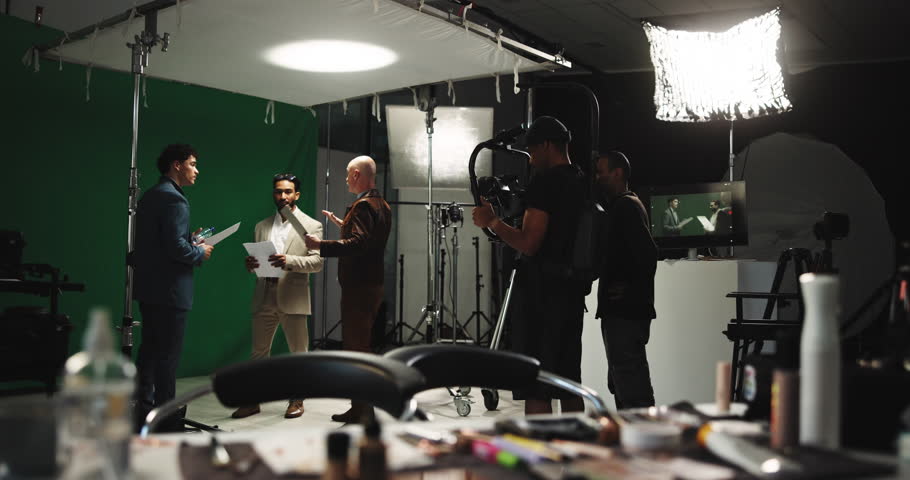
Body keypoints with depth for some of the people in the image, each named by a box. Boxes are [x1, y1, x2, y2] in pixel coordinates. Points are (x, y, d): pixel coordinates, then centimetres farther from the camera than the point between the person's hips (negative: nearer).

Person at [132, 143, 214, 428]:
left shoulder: (150, 197, 14)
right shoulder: (174, 199, -16)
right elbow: (176, 248, -23)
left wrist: (190, 241, 12)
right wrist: (200, 252, -6)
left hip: (148, 287, 10)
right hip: (169, 290, -10)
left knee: (150, 351, 16)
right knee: (168, 356, -3)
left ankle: (144, 412, 24)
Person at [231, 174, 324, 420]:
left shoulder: (311, 226, 1)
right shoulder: (262, 226, 14)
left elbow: (317, 262, -8)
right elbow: (257, 260, 16)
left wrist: (289, 261, -23)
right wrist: (251, 264, -8)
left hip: (293, 297, -3)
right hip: (265, 296, 3)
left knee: (298, 352, 5)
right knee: (258, 351, 7)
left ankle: (296, 400, 18)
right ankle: (252, 401, 15)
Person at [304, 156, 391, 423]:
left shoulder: (364, 205, -16)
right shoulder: (382, 205, 15)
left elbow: (358, 244, -28)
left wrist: (321, 246, -27)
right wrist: (343, 224, 25)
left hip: (359, 288, -10)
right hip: (373, 284, 10)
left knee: (355, 348, -6)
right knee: (361, 346, 16)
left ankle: (361, 411, -3)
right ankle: (363, 408, 23)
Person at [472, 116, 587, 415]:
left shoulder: (545, 181, -11)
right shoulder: (583, 183, 14)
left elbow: (529, 243, -17)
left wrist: (492, 222, -4)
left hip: (540, 291, -8)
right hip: (572, 289, 8)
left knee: (535, 388, -5)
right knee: (568, 380, 15)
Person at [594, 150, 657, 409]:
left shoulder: (626, 206, -12)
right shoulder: (624, 206, 18)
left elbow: (647, 253, -24)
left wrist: (635, 296, -18)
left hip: (625, 313, -11)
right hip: (620, 311, 11)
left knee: (631, 390, -9)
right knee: (622, 385, 18)